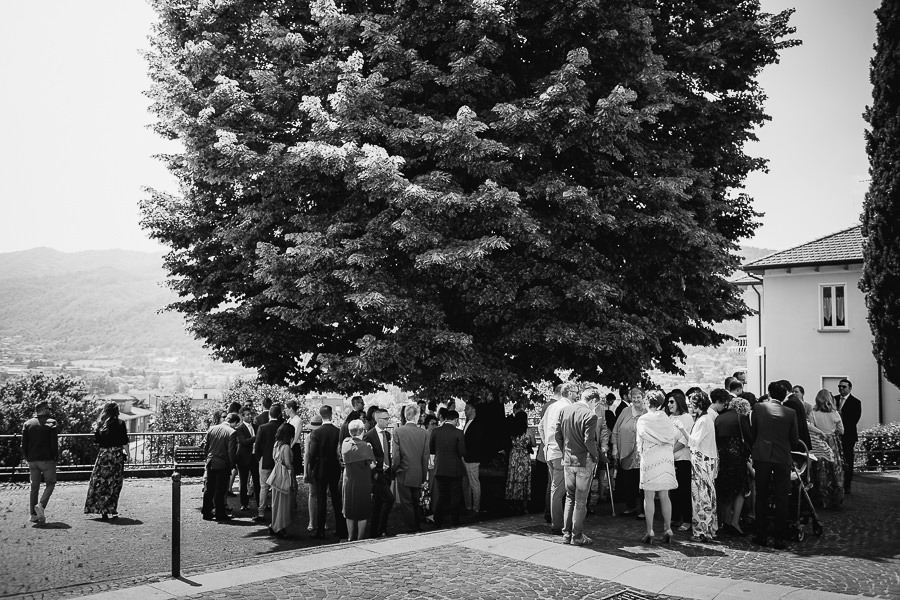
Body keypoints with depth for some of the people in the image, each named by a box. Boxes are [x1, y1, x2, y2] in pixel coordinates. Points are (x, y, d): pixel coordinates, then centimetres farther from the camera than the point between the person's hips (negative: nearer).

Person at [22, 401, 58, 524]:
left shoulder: (27, 424, 8)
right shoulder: (51, 423, -6)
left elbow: (24, 444, 7)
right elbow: (54, 444, -10)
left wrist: (27, 458, 14)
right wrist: (55, 457, 1)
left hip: (32, 460, 5)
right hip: (47, 459, -5)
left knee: (34, 486, 10)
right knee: (50, 483, 7)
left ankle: (34, 514, 8)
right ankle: (41, 505, -14)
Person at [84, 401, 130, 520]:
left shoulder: (100, 424, 2)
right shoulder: (120, 423, -5)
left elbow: (97, 440, 7)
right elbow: (125, 442, -6)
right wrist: (127, 453, 4)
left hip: (103, 454, 2)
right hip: (117, 455, -2)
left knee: (100, 483, 9)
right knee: (114, 484, 6)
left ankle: (103, 510, 6)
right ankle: (112, 510, 6)